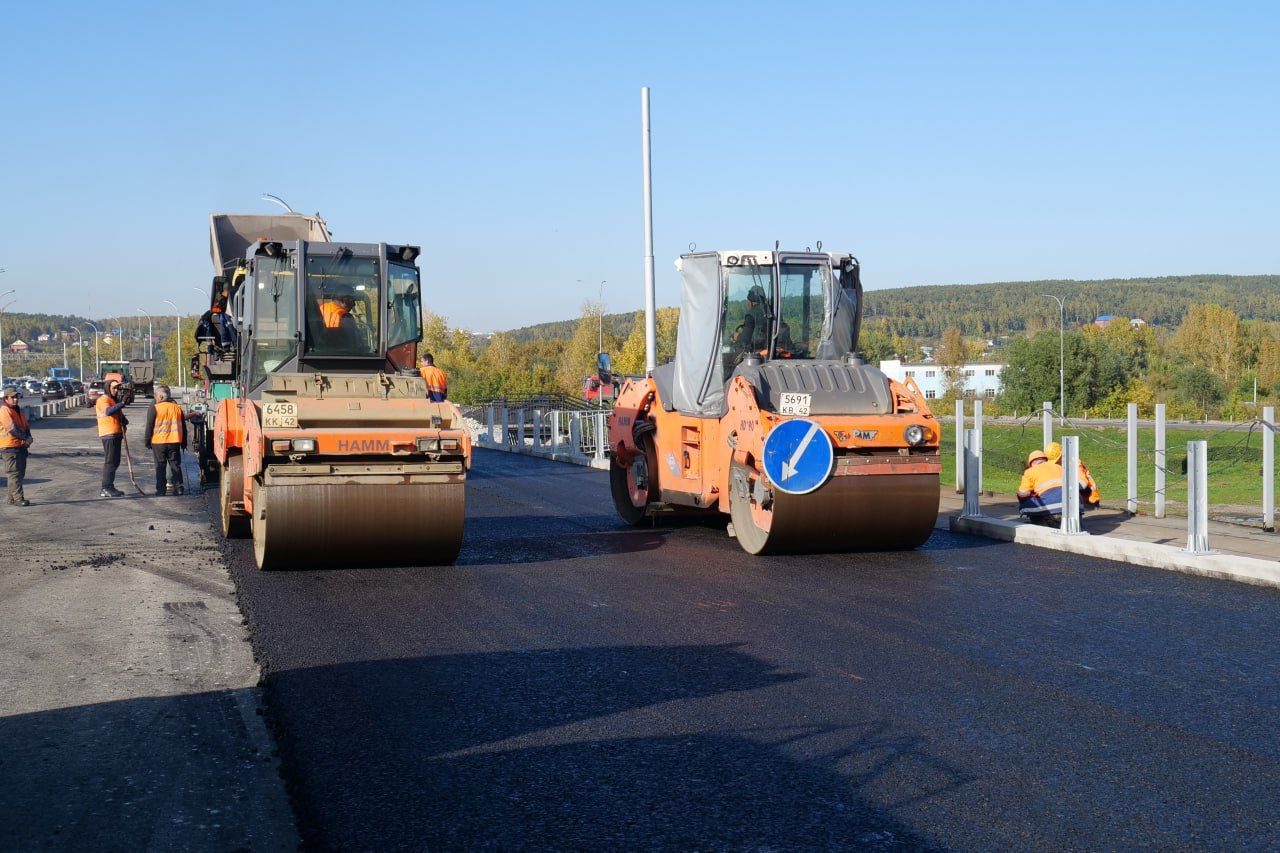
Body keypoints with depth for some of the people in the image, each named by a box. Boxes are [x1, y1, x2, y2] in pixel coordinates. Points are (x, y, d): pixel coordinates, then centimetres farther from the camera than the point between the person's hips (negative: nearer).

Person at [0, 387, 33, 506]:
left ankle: (12, 498, 20)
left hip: (21, 446, 9)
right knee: (14, 473, -10)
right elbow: (12, 428, -20)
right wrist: (25, 438, -13)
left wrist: (28, 437, -4)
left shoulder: (18, 410, 18)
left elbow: (26, 426, 15)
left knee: (20, 473, 11)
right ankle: (18, 499, -13)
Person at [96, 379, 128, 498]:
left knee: (115, 461, 13)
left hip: (116, 434, 10)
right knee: (110, 461, -10)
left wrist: (124, 421, 4)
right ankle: (106, 489, -10)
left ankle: (109, 487, 20)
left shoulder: (114, 400, 21)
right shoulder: (103, 400, -9)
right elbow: (108, 411, -28)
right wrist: (122, 403, -39)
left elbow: (119, 414, 27)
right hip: (108, 434, -10)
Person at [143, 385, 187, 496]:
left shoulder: (154, 409, -8)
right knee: (175, 465, 9)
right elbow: (183, 427, 12)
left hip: (158, 442, -3)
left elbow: (149, 427, -6)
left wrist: (147, 441, 4)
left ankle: (161, 489, 2)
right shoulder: (177, 408, 7)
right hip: (175, 441, 3)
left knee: (160, 466, 3)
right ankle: (178, 487, 5)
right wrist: (184, 441, 19)